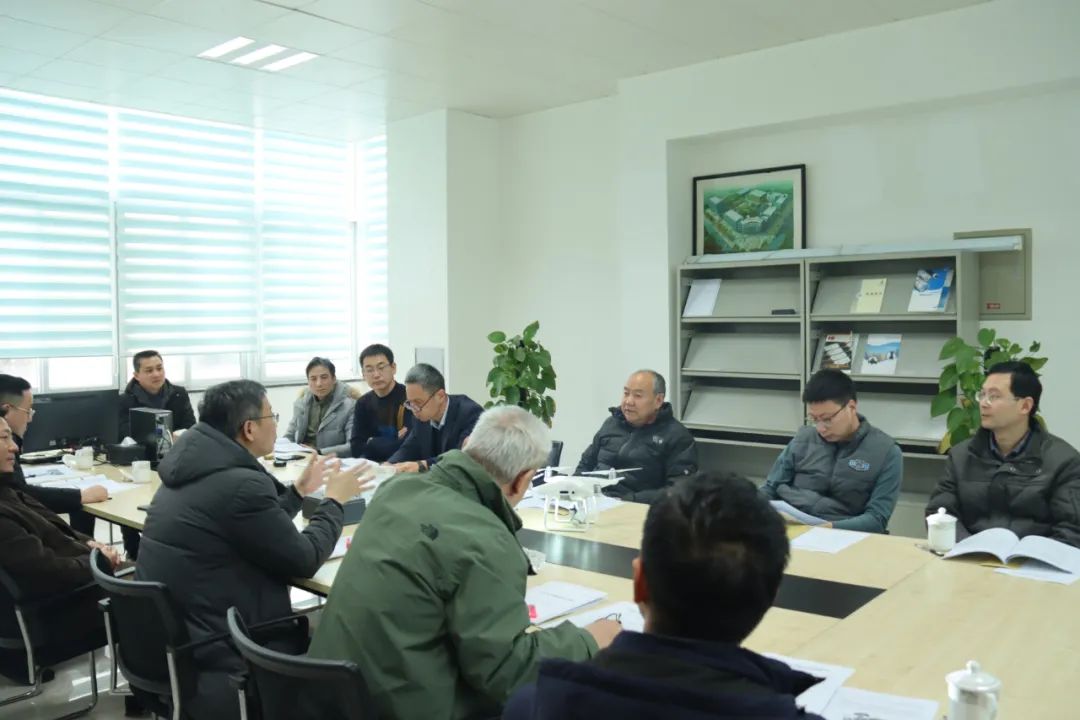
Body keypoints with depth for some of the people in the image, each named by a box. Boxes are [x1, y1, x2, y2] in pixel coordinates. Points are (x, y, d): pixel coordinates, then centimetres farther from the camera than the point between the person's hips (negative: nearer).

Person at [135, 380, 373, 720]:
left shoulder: (193, 466, 5)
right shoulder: (242, 484, -24)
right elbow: (304, 560, -13)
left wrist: (298, 491, 21)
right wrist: (334, 499, 0)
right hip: (206, 652, -9)